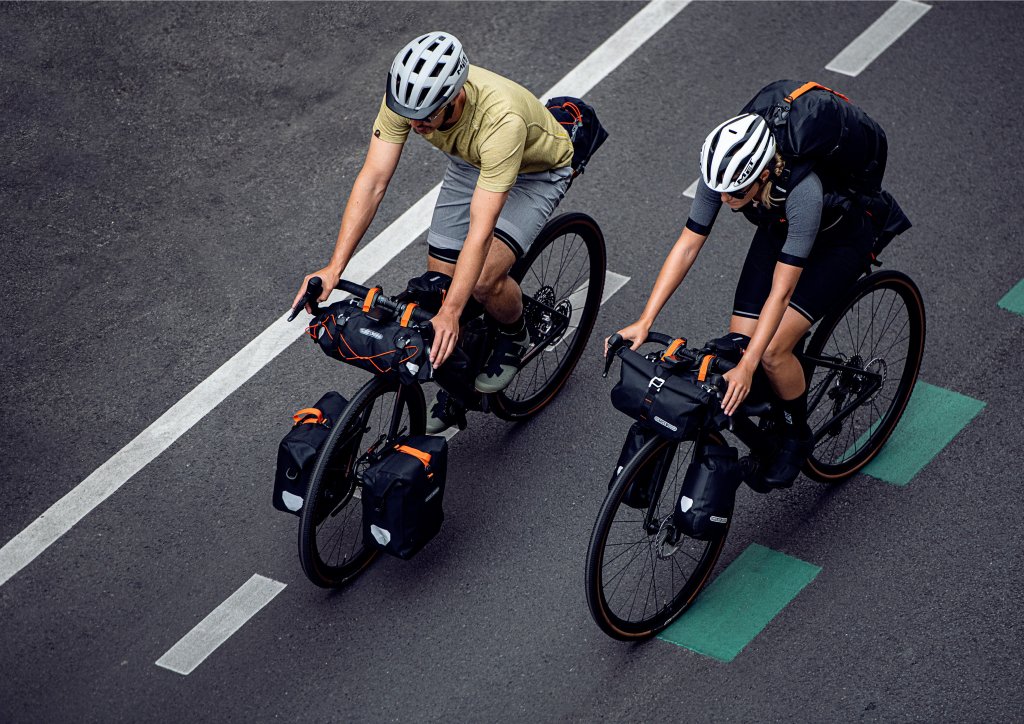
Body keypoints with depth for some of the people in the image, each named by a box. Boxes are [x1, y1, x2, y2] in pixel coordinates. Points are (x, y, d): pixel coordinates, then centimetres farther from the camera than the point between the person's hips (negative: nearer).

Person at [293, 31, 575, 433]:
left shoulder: (501, 121, -44)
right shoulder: (405, 95, -30)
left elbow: (481, 229, -45)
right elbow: (373, 180, -27)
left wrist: (450, 313, -51)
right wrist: (334, 267, -34)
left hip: (536, 171, -5)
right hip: (469, 162, 5)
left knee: (483, 280, -26)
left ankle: (514, 337, 8)